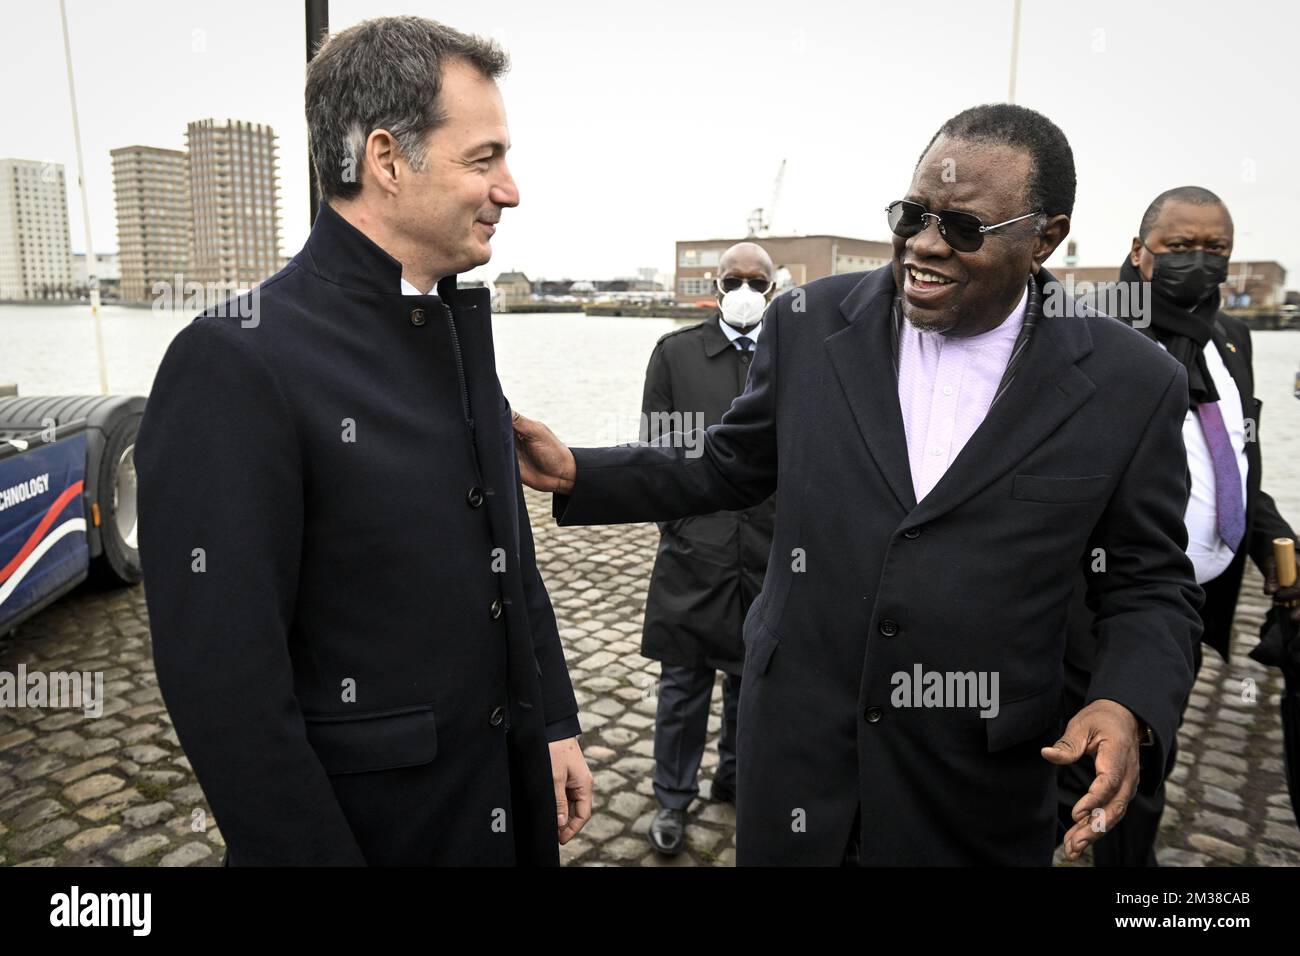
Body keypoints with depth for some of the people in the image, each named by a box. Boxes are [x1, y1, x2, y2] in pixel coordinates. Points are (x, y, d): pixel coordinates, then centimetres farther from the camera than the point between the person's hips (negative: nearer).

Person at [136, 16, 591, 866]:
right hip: (367, 822, -6)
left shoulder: (462, 329, 4)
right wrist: (313, 852, -16)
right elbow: (227, 682, -20)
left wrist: (556, 723, 8)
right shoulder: (237, 363, -21)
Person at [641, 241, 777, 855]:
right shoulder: (675, 351, 1)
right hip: (693, 546, -1)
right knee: (684, 680, 8)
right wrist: (679, 512, -6)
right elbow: (655, 447, 1)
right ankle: (673, 798, 25)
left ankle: (735, 777, 38)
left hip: (770, 547, 2)